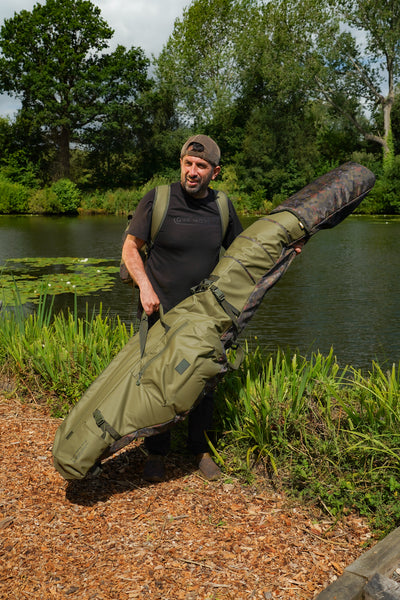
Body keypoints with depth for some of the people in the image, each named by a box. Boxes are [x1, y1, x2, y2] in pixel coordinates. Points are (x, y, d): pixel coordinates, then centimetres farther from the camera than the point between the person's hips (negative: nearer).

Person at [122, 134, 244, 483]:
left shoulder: (222, 206, 1)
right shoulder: (158, 200, -10)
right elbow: (130, 248, -4)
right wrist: (145, 286, -18)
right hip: (161, 310, -3)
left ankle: (201, 450, 28)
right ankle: (156, 454, 23)